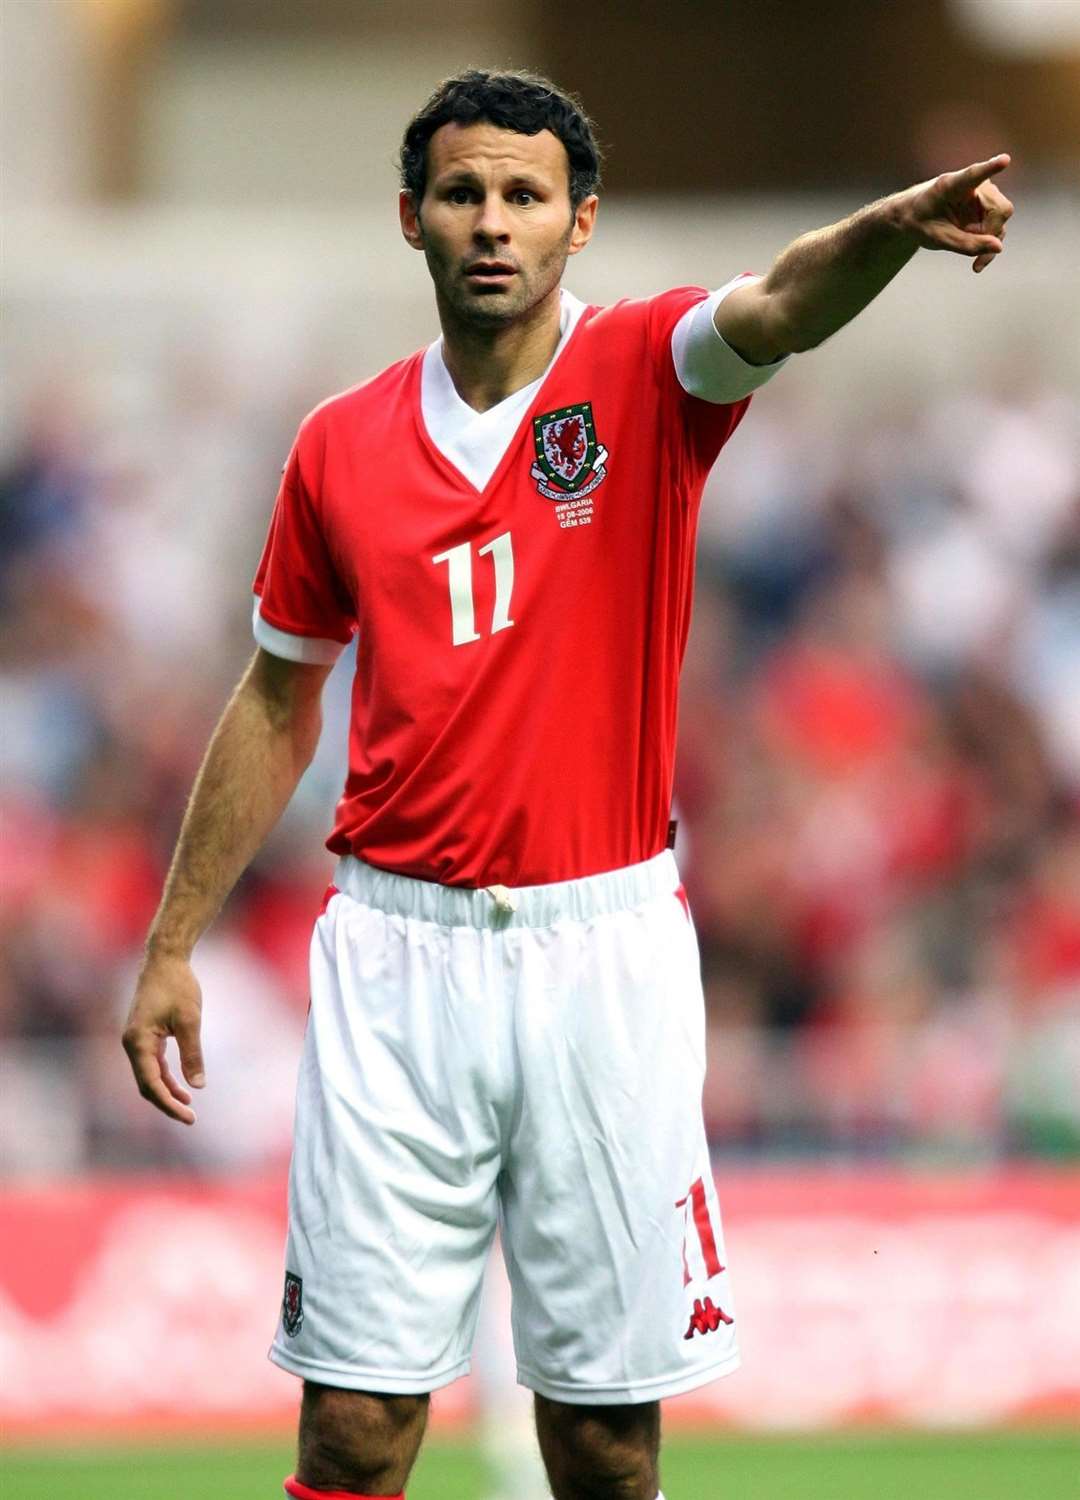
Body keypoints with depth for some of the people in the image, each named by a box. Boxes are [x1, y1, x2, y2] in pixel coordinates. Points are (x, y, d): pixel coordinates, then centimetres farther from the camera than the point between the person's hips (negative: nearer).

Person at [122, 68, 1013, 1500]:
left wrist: (893, 227, -47)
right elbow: (277, 706, 17)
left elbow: (778, 311, -25)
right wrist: (172, 944, 15)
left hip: (604, 949, -1)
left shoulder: (643, 374, -1)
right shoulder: (343, 446, 6)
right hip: (398, 952, 1)